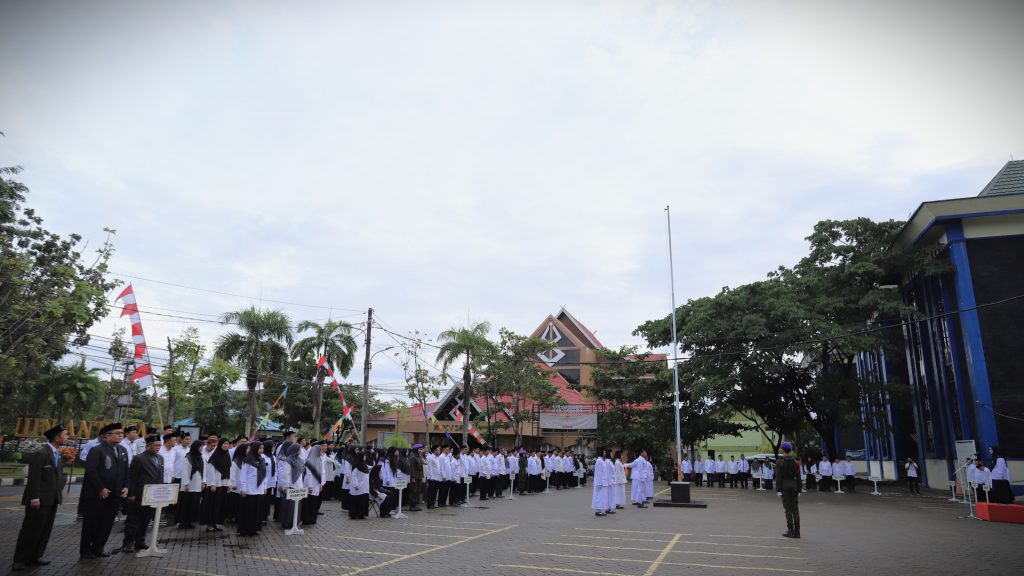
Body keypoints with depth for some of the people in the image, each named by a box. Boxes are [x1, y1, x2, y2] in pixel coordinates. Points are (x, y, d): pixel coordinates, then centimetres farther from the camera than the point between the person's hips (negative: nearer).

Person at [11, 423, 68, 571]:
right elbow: (33, 478, -17)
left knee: (45, 531, 12)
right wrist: (34, 498, -19)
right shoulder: (40, 454, -15)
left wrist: (58, 492, 7)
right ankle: (20, 560, 12)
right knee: (31, 531, 1)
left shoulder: (58, 454, 11)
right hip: (39, 501, -8)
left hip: (52, 500, 8)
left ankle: (35, 557, 21)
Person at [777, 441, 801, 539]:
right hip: (794, 485, 4)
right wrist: (799, 490, 10)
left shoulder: (780, 463, -9)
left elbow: (779, 478, -10)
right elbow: (798, 477, 4)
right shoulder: (796, 463, 2)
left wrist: (779, 490, -5)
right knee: (795, 509, 8)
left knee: (788, 509, 0)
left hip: (785, 486, -4)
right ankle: (797, 532, 9)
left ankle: (791, 531, 1)